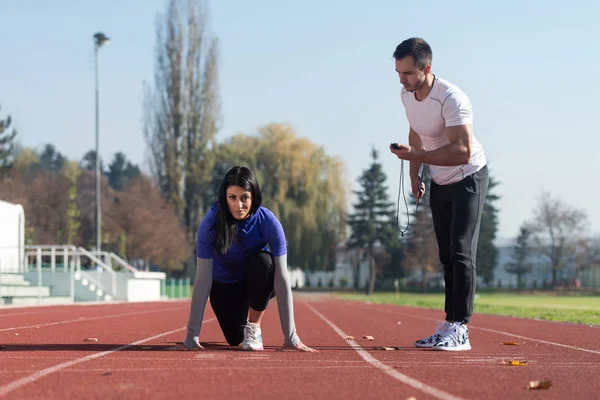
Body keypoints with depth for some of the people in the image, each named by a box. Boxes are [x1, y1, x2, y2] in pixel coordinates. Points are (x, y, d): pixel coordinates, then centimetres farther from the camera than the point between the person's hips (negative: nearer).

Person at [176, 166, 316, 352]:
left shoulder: (268, 221, -28)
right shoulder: (211, 223, -28)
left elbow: (282, 276, -30)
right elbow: (203, 278, -28)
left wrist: (290, 336, -34)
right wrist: (192, 335, -30)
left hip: (258, 281, -1)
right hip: (224, 284, 1)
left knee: (263, 261, -33)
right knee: (235, 339, -13)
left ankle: (254, 325, -11)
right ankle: (241, 312, 24)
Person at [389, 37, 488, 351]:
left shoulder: (451, 98, -29)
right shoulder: (407, 96, -4)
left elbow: (463, 151, -36)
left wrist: (418, 156, -42)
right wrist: (414, 173, 13)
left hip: (469, 178, -8)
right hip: (439, 182, 8)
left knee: (461, 252, -15)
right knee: (447, 255, 10)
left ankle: (460, 329, -16)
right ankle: (449, 326, 15)